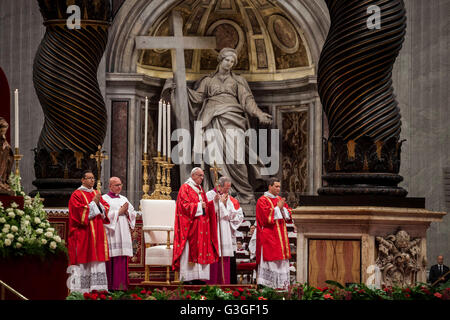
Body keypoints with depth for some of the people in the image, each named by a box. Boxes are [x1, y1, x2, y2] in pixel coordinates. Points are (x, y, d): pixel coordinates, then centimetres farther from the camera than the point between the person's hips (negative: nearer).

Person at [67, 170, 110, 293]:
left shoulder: (96, 194, 17)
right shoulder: (77, 195, -3)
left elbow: (106, 210, 12)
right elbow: (80, 213, -15)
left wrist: (99, 203, -7)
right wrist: (93, 203, -12)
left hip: (97, 233, 7)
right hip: (83, 234, -7)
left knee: (97, 259, 3)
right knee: (83, 258, -8)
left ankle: (97, 288, 5)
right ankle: (80, 290, -7)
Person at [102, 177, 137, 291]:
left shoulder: (123, 199, 19)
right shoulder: (104, 199, 0)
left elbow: (133, 213, 16)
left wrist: (126, 212, -4)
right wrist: (119, 212, -10)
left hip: (123, 233, 6)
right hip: (111, 234, -6)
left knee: (123, 260, 1)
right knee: (112, 261, -10)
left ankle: (122, 285, 3)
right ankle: (111, 286, -9)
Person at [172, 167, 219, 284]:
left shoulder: (200, 189, 20)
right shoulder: (185, 188, -4)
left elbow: (206, 206, 19)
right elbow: (185, 205, -13)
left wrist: (213, 201, 4)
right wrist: (198, 205, -15)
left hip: (202, 225, 8)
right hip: (190, 225, -8)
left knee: (201, 251, 3)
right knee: (189, 251, -10)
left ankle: (199, 277, 4)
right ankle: (187, 278, -10)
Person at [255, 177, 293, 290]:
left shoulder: (280, 200, 16)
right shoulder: (263, 200, -5)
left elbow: (289, 215, 12)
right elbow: (266, 216, -17)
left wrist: (283, 208, -7)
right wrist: (278, 208, -13)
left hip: (281, 234, 7)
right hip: (268, 236, -7)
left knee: (281, 261, 5)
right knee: (269, 258, -11)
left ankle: (280, 284, 7)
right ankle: (266, 285, -10)